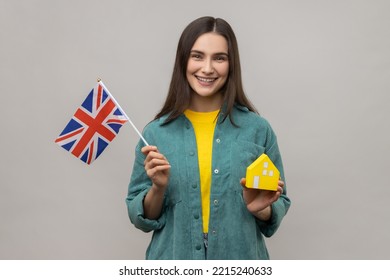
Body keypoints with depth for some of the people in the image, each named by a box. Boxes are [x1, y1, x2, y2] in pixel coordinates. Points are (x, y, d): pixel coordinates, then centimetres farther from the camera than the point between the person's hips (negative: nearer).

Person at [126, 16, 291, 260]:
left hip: (239, 261, 0)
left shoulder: (258, 129, -7)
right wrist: (158, 188, -18)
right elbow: (142, 217, -1)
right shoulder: (156, 132, -6)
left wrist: (260, 209, -17)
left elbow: (278, 208, 1)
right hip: (174, 264, 0)